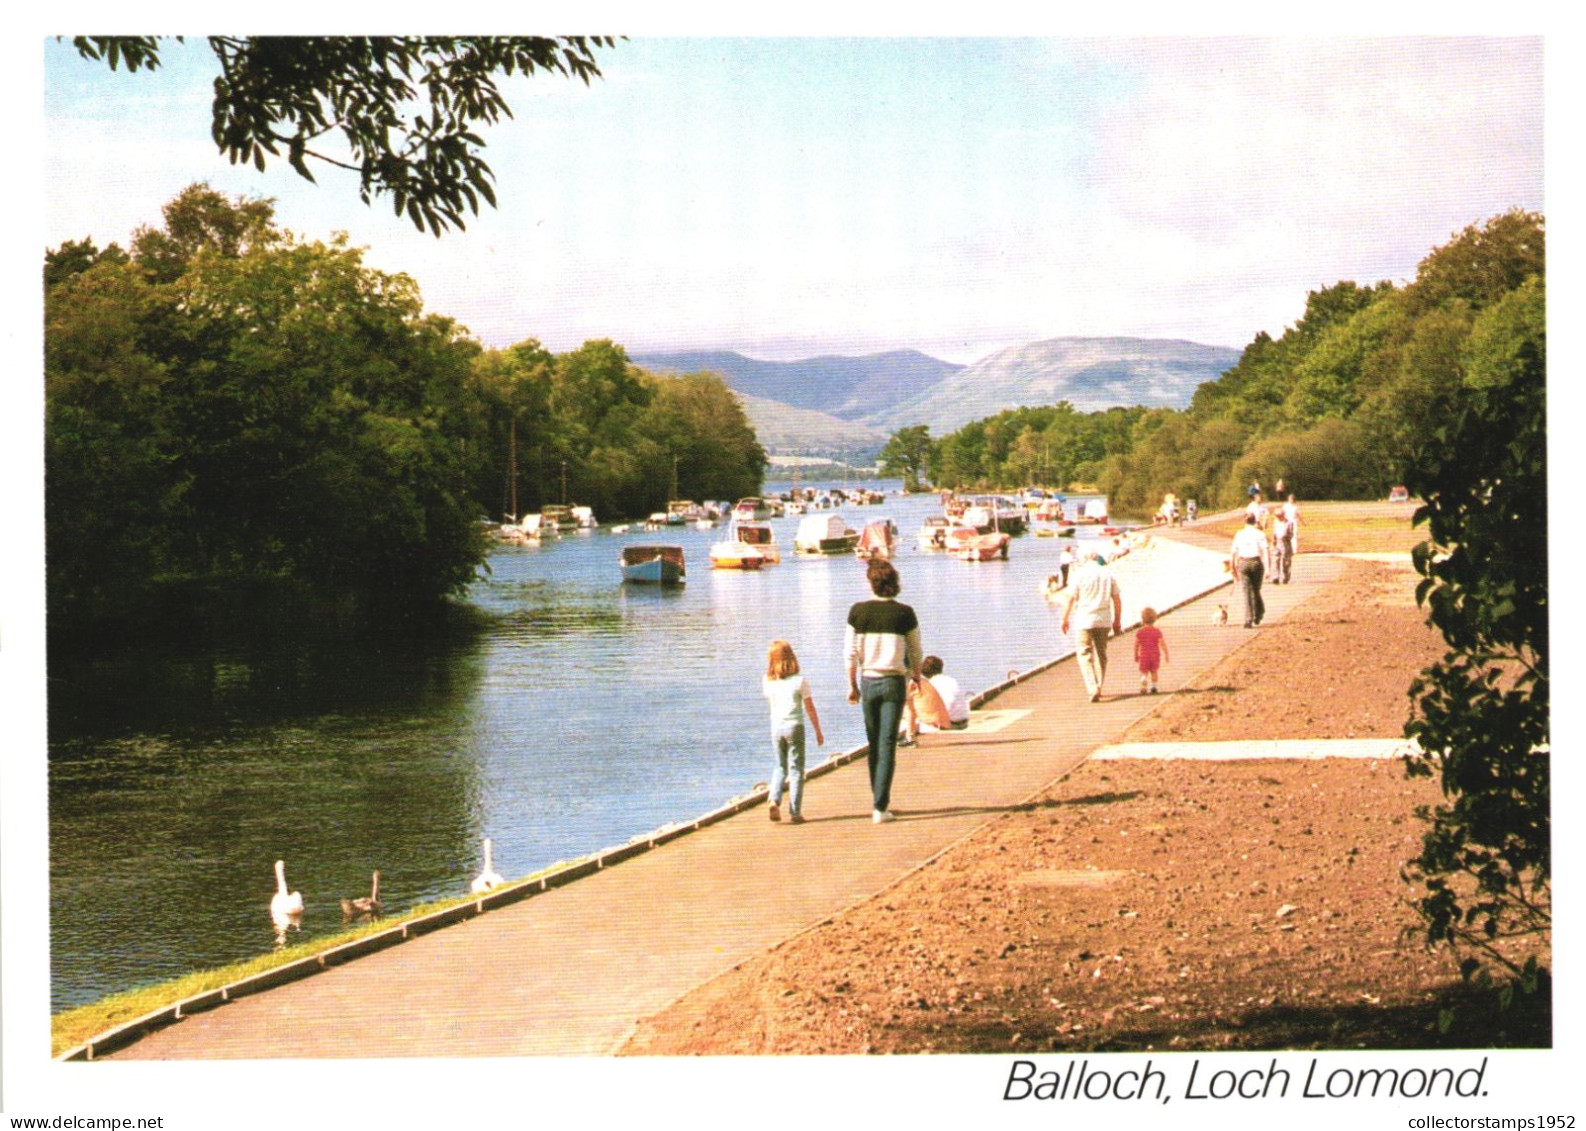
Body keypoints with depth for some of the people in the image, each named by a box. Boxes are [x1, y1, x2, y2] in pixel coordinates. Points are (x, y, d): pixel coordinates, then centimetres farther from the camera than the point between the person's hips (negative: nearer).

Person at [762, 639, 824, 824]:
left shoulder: (767, 682, 1)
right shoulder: (799, 681, -6)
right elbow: (810, 708, -2)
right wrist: (818, 731, 8)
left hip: (776, 728, 3)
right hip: (795, 726, -3)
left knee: (779, 767, 16)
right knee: (796, 769, 2)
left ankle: (774, 800, -8)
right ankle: (795, 812, -1)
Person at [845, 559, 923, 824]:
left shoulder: (858, 611, -4)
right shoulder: (904, 614, -7)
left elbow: (850, 653, -2)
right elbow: (915, 652, 3)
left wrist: (852, 685, 9)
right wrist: (916, 676, 22)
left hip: (868, 682, 2)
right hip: (894, 682, -2)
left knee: (873, 745, 15)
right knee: (887, 745, -2)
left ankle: (879, 801, 24)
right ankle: (880, 807, -7)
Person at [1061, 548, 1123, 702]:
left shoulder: (1079, 574, -4)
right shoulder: (1108, 575, 5)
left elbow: (1071, 599, -4)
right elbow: (1117, 599, 6)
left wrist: (1065, 619, 5)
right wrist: (1117, 620, 15)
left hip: (1084, 620, -3)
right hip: (1103, 620, 3)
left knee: (1085, 655, -2)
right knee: (1101, 654, 16)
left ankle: (1093, 688, -16)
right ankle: (1098, 687, 22)